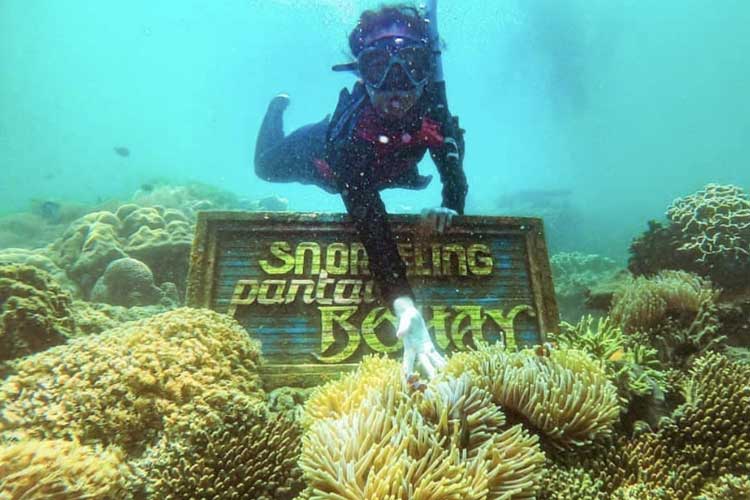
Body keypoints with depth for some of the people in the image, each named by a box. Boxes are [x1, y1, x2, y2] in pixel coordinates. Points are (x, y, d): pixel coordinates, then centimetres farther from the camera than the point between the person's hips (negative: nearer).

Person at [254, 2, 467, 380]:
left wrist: (450, 207, -44)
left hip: (379, 168, 4)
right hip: (318, 155, -3)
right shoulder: (349, 133, -51)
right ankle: (279, 106, 50)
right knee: (266, 166, 28)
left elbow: (454, 176, -21)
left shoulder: (433, 112, -37)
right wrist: (404, 305, -76)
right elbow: (367, 218, -63)